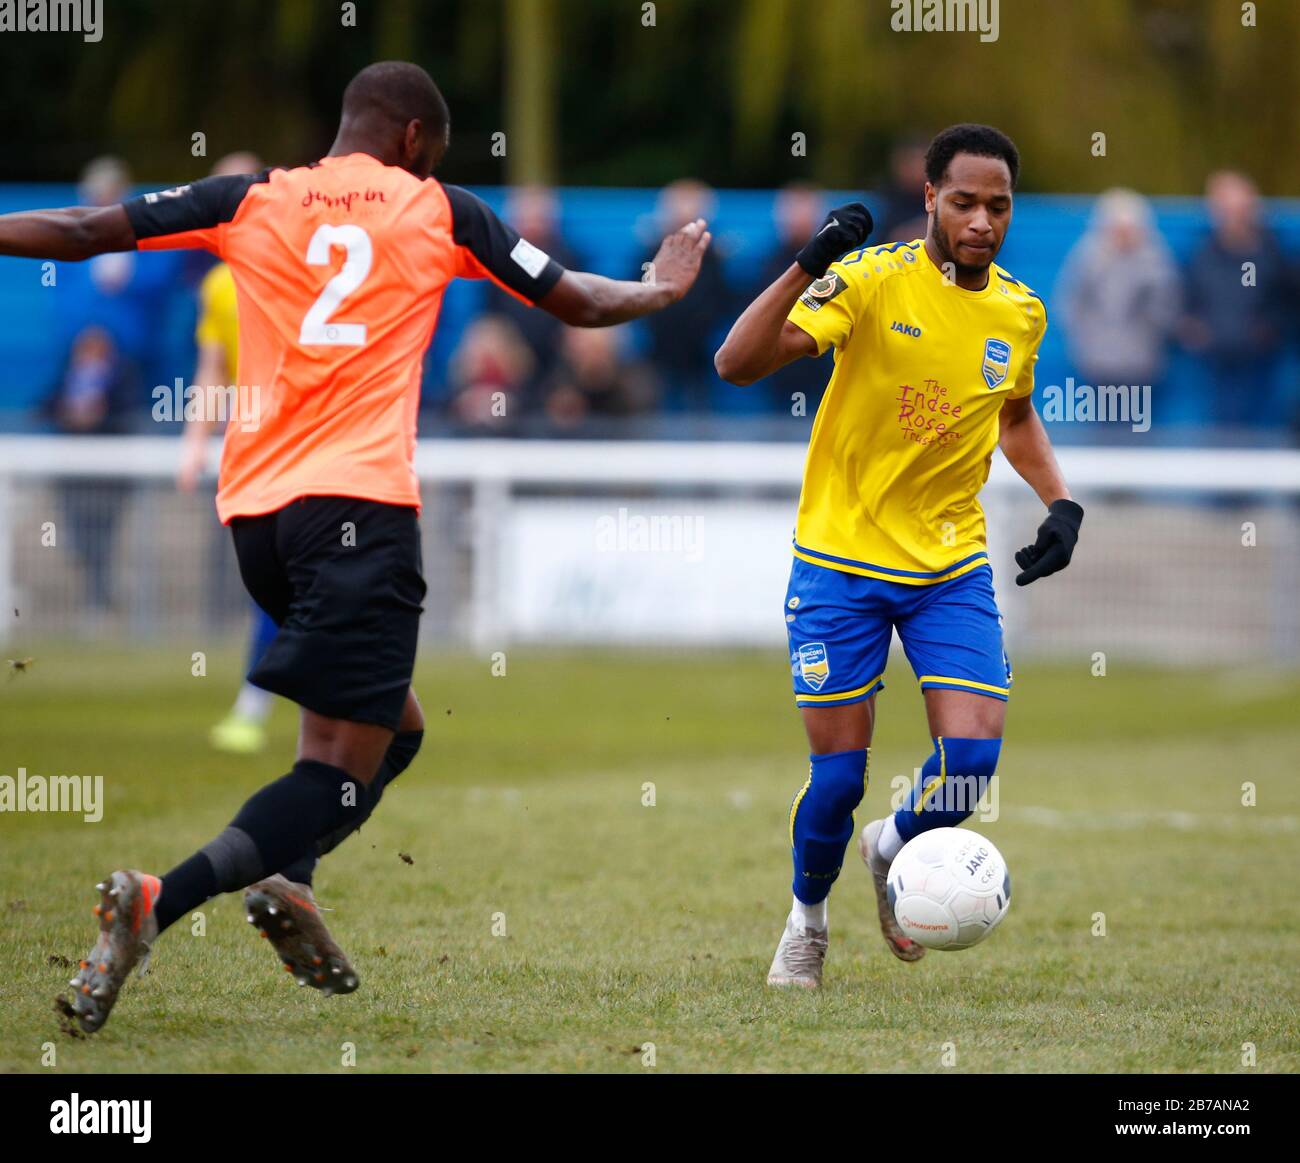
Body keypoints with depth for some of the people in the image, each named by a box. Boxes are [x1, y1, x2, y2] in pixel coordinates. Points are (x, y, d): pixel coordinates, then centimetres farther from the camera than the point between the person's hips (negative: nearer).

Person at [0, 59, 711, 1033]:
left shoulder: (249, 201, 13)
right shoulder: (439, 212, 9)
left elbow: (83, 232, 8)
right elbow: (576, 303, 19)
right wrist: (660, 290, 38)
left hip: (254, 508, 5)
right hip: (362, 501, -5)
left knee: (388, 725, 22)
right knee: (348, 770, -7)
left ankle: (287, 876, -3)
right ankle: (157, 904, -29)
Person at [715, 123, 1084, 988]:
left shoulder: (1020, 314, 1)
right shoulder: (872, 279, -15)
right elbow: (737, 364, -24)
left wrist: (1060, 504, 8)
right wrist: (807, 269, -38)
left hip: (953, 567, 4)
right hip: (841, 559, -4)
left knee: (973, 754, -12)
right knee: (839, 774, -3)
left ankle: (895, 850, 22)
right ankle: (808, 916, 27)